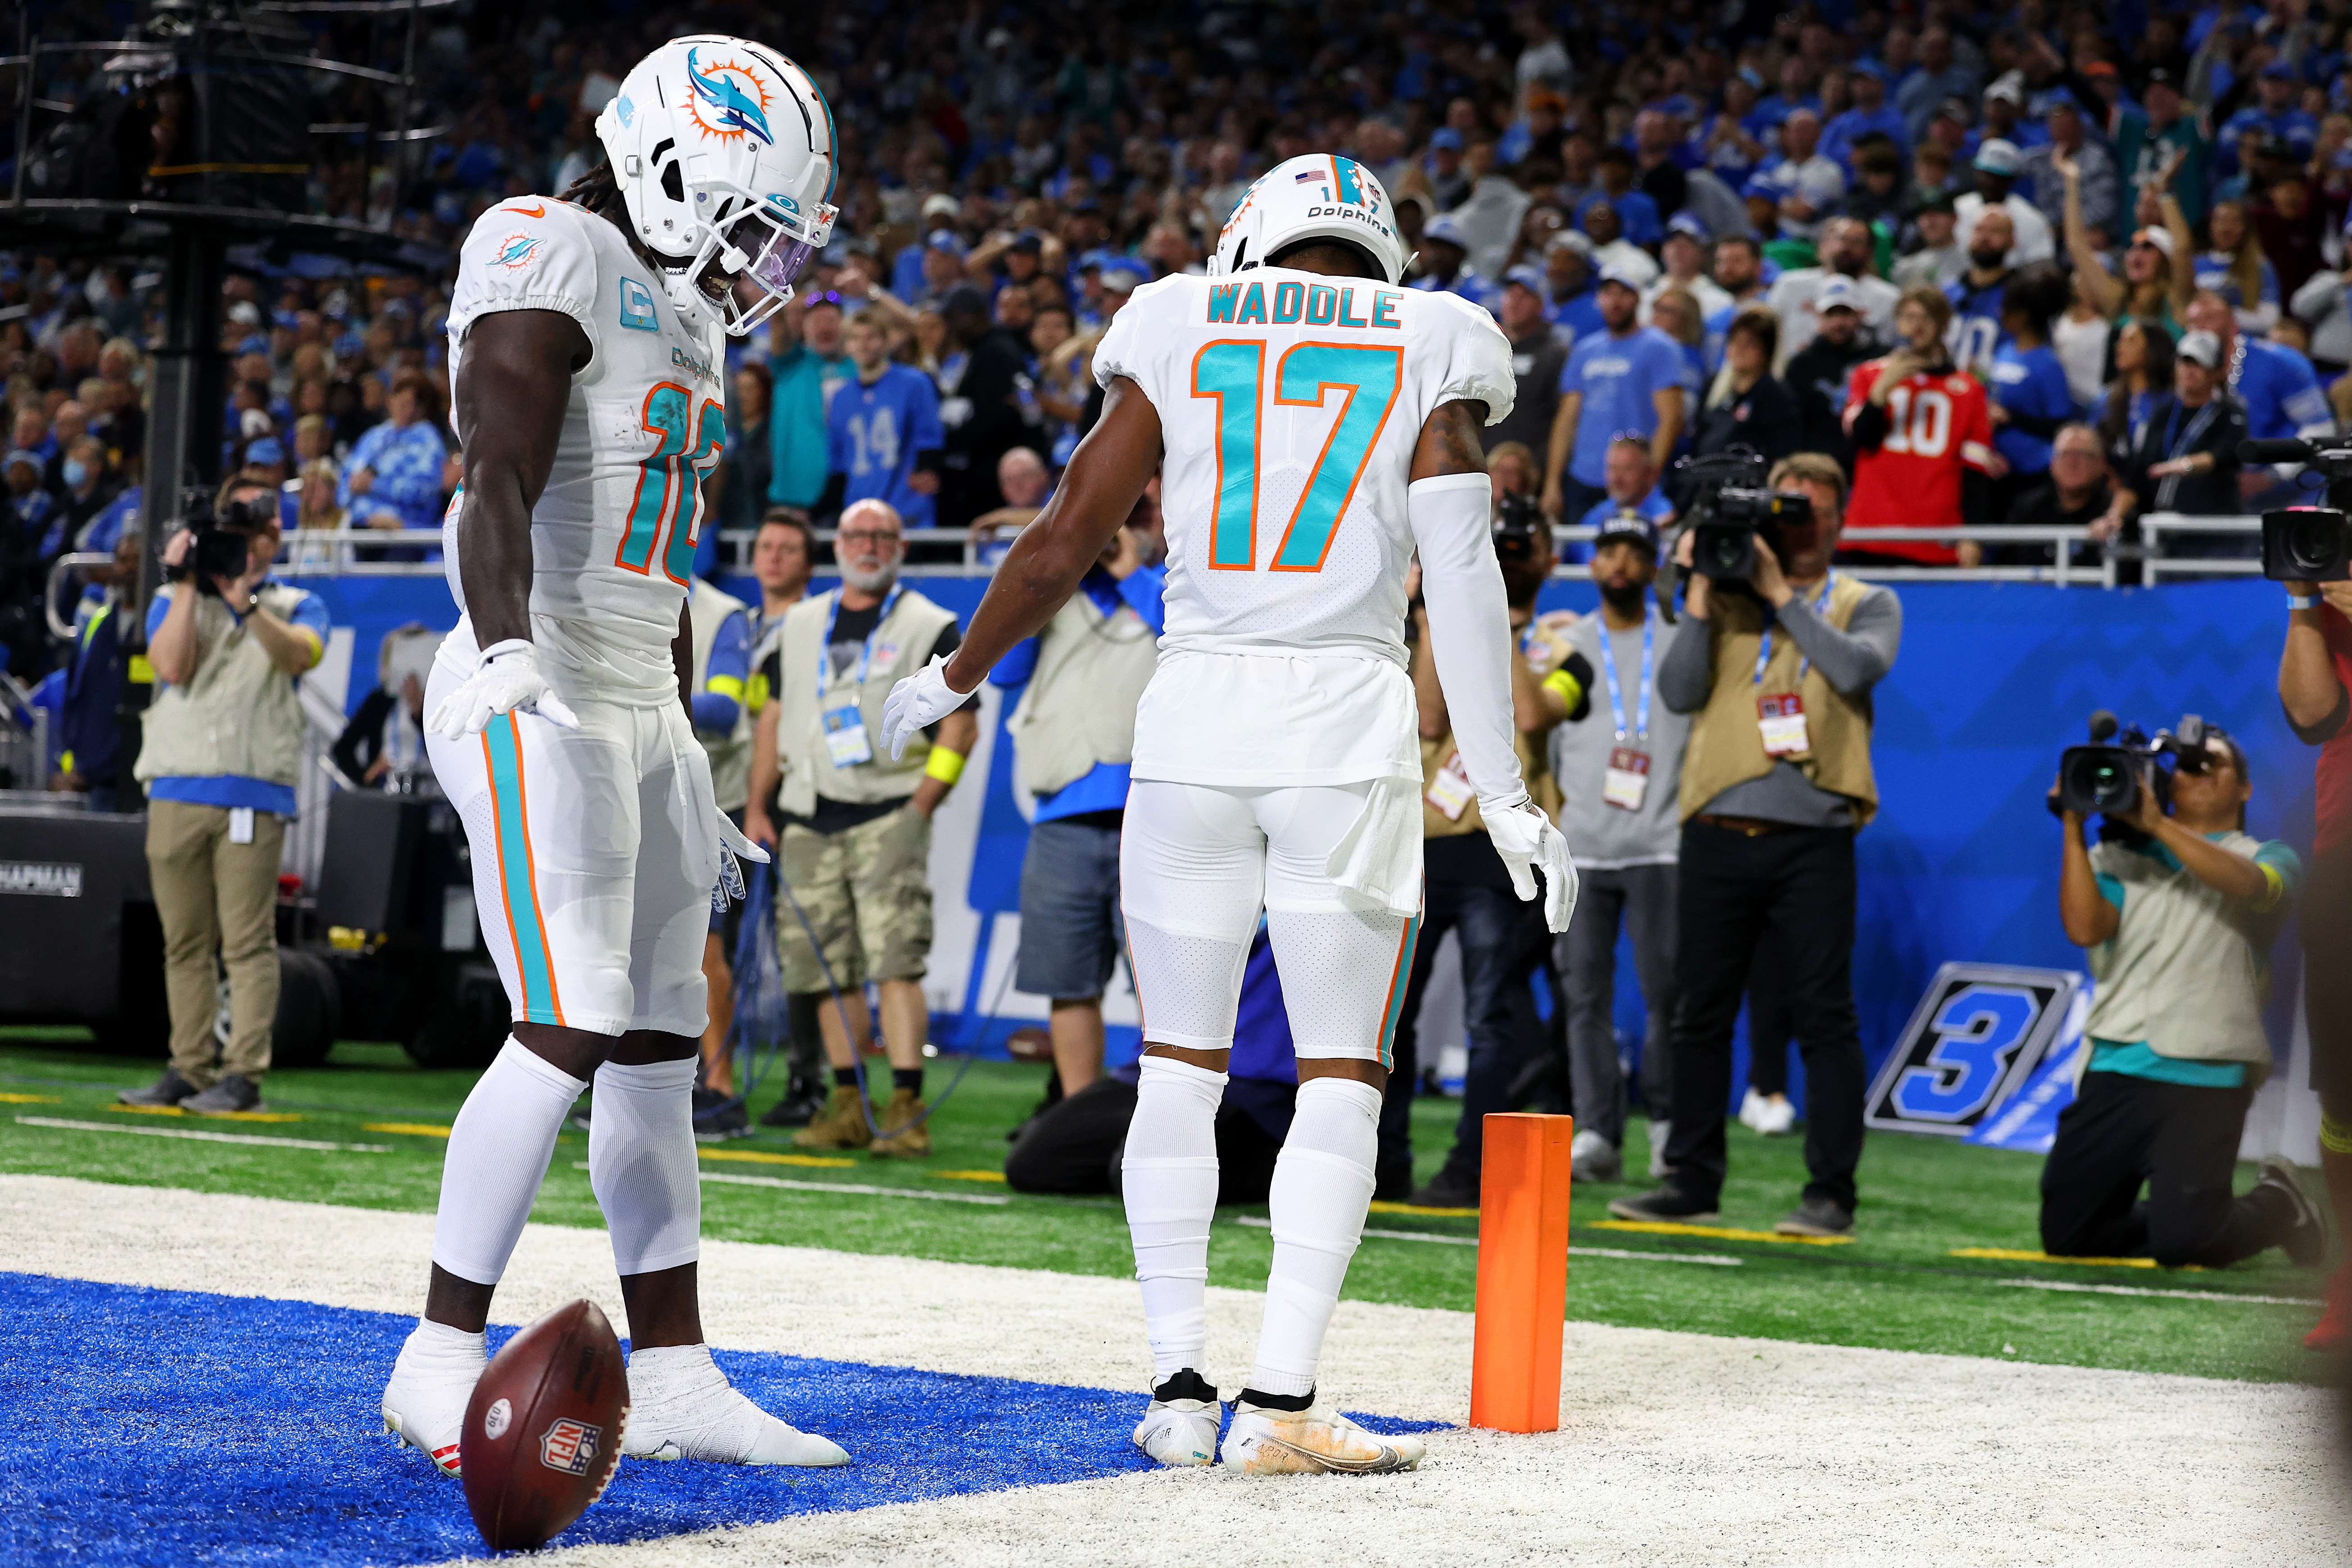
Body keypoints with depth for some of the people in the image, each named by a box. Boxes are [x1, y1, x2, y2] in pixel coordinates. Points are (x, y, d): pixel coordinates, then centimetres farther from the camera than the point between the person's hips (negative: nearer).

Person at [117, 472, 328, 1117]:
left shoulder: (296, 605, 14)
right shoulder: (174, 600, 17)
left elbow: (301, 655, -9)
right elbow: (172, 665, -2)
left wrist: (247, 603, -22)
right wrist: (186, 582, -4)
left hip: (254, 793, -2)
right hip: (177, 792, 3)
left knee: (248, 940, -9)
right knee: (184, 941, 4)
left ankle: (244, 1075, -11)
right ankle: (189, 1069, 9)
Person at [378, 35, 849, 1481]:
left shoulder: (683, 315, 20)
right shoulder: (550, 260, -9)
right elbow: (499, 492, -21)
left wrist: (690, 772, 25)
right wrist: (509, 657, -36)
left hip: (643, 710, 10)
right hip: (537, 701, -10)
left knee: (661, 1047, 8)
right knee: (571, 1030, -14)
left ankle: (675, 1381, 13)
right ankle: (441, 1362, -5)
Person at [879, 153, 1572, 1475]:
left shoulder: (1180, 334, 9)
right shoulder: (1428, 349, 6)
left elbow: (1063, 547, 9)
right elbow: (1461, 576, -3)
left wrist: (953, 682, 24)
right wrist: (1505, 794, -2)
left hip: (1197, 708, 2)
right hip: (1349, 718, -1)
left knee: (1180, 1060, 11)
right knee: (1343, 1073, 3)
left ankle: (1181, 1388, 10)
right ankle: (1283, 1403, -5)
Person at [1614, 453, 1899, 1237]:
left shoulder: (1866, 604, 10)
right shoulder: (1727, 598, 14)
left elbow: (1858, 668, -11)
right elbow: (1680, 692, 3)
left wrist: (1784, 593, -9)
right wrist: (1701, 598, -5)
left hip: (1812, 839, -2)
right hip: (1718, 833, 2)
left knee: (1824, 1017, -4)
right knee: (1701, 1014, 6)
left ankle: (1831, 1193, -1)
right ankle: (1691, 1180, 15)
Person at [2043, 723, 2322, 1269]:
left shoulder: (2267, 858, 11)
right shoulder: (2121, 858, 17)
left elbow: (2247, 885, -15)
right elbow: (2085, 927, -2)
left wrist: (2156, 823, -19)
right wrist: (2074, 829, -5)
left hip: (2206, 1081, -4)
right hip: (2115, 1074, 4)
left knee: (2181, 1244, -16)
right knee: (2065, 1235, 0)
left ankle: (2278, 1207, 17)